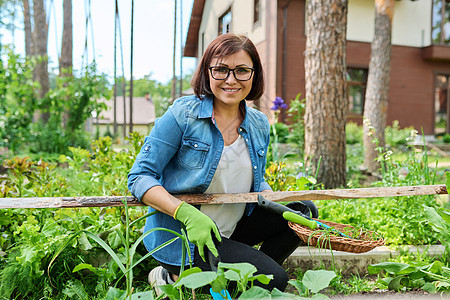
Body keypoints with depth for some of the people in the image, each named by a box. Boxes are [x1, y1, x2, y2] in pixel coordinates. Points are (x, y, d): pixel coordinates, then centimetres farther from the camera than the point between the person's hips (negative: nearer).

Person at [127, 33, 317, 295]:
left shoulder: (259, 125, 3)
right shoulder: (182, 115, -15)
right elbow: (140, 177, -15)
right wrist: (187, 214, -29)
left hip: (230, 228, 7)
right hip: (181, 237, -6)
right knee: (274, 280, -15)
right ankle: (173, 276, 0)